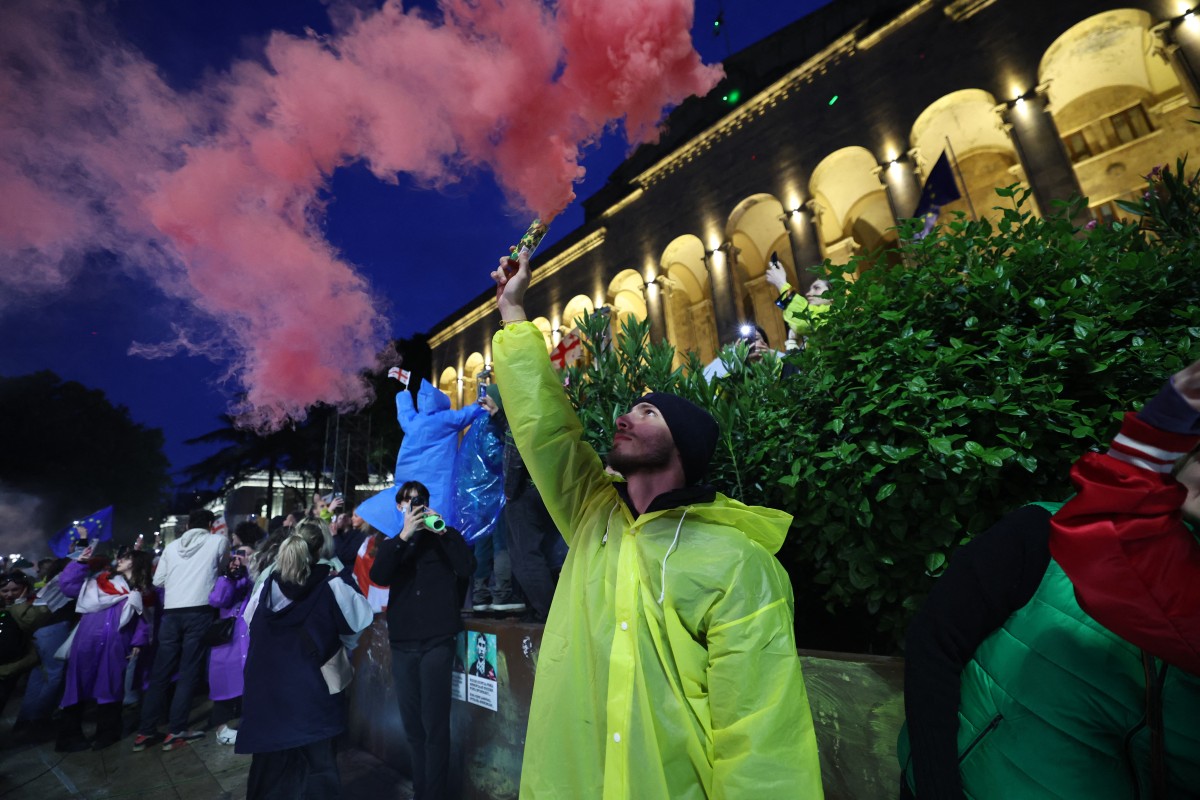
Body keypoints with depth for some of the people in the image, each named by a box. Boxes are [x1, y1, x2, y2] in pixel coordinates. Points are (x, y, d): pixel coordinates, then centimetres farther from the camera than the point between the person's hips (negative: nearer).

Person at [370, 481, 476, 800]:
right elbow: (378, 576, -6)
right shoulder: (393, 543, 14)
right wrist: (404, 535, -15)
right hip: (403, 642, 3)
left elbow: (467, 567, -10)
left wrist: (441, 531, -14)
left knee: (435, 725, -3)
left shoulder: (446, 535, 6)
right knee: (413, 725, 11)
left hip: (437, 639, -3)